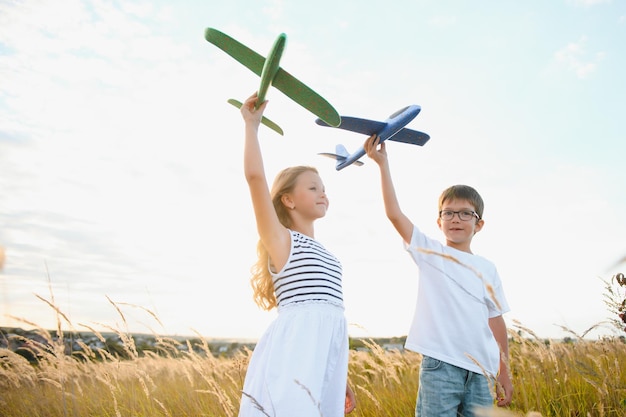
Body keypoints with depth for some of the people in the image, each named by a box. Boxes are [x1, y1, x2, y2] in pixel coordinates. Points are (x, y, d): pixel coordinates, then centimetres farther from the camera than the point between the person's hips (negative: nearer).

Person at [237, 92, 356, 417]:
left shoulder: (324, 255, 24)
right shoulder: (279, 239, 4)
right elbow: (255, 177, -10)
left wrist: (342, 380, 23)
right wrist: (252, 124, -2)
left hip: (327, 348, 7)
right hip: (295, 344, -7)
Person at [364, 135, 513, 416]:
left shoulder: (487, 269, 12)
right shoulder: (430, 253, 3)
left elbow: (495, 320, 15)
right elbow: (394, 214, -9)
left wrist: (504, 372, 14)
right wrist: (383, 163, -12)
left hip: (481, 371, 4)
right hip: (439, 365, -3)